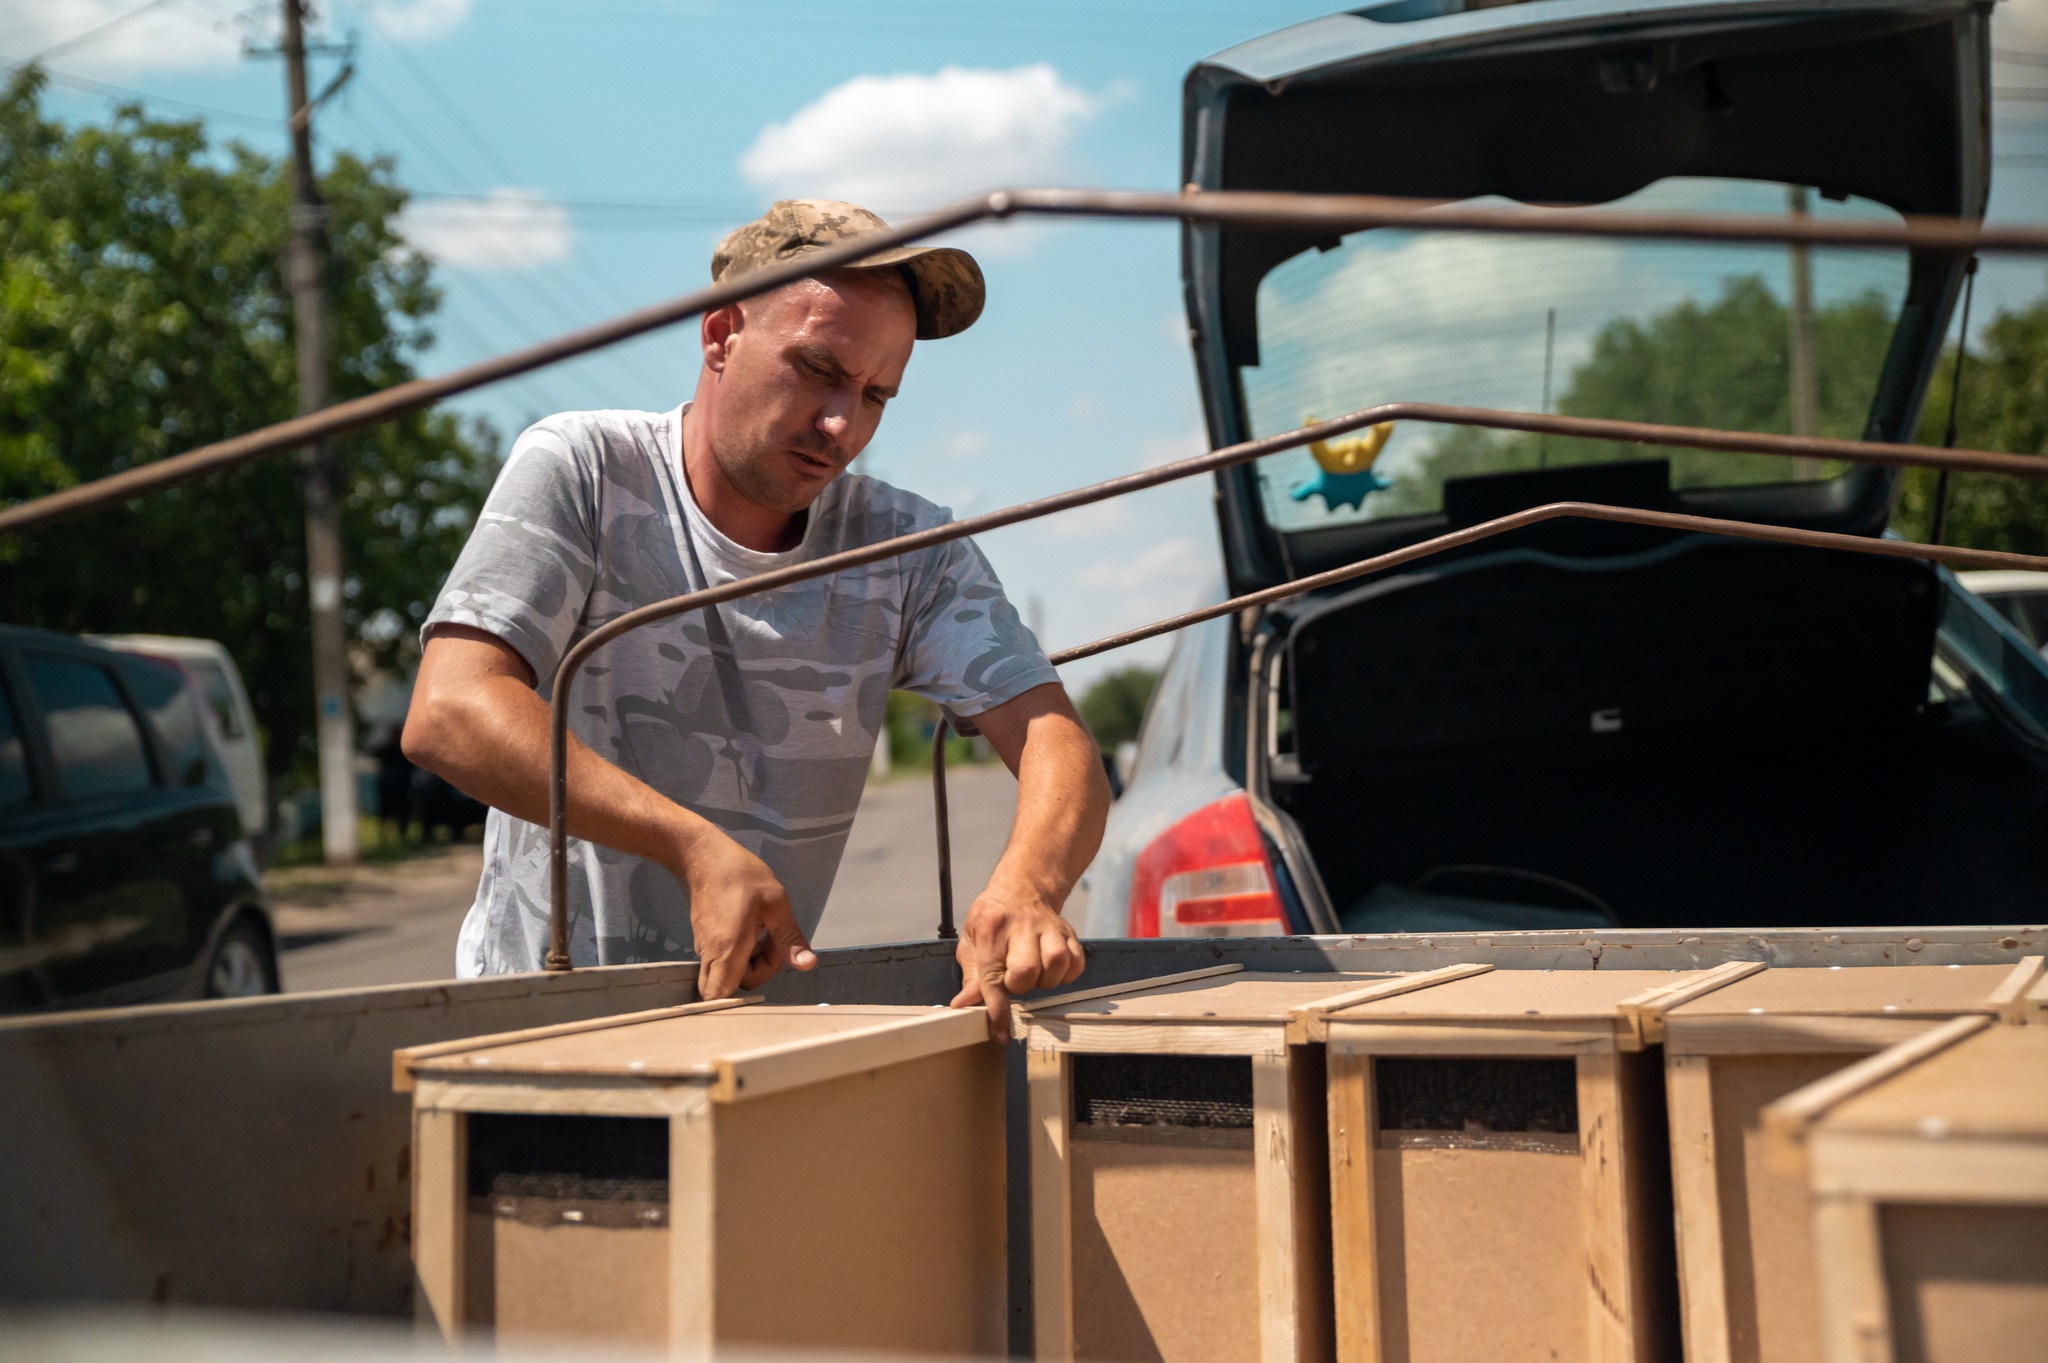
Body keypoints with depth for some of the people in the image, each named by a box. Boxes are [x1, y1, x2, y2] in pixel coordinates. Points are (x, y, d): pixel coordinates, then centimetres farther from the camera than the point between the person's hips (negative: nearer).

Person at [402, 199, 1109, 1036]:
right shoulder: (580, 473, -8)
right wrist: (699, 848, -32)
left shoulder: (907, 551, 0)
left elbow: (1057, 746, -9)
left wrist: (1025, 887, -33)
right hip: (539, 1014, -3)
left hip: (757, 1008, 3)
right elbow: (448, 716, -21)